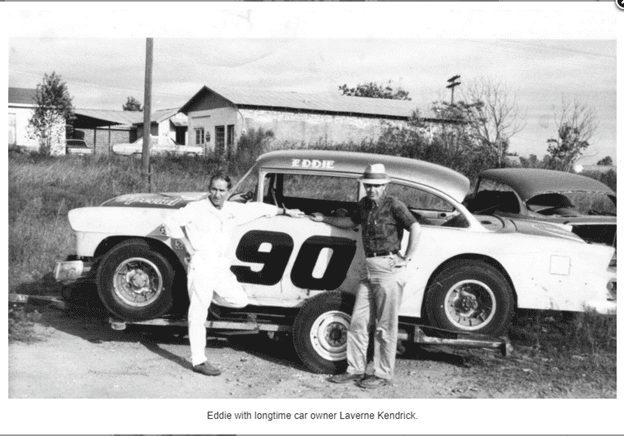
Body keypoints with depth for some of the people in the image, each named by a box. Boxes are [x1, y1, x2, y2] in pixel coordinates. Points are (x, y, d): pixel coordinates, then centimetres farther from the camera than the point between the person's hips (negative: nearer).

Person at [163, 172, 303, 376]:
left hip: (221, 268, 6)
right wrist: (188, 245, -7)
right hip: (201, 267, -6)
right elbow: (170, 222, -7)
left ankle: (206, 296, 21)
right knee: (198, 315, -3)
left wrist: (285, 211, 27)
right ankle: (198, 361, 4)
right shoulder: (196, 209, -8)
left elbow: (257, 208, 20)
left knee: (241, 300, 3)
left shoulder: (232, 210, 8)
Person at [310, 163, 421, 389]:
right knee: (358, 323, 9)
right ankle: (355, 369, 20)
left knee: (385, 326, 1)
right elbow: (352, 221, 31)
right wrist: (325, 219, 35)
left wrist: (407, 258, -16)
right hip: (369, 269, 8)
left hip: (388, 268, -7)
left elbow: (415, 229, -18)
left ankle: (383, 374, 12)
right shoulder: (364, 204, 12)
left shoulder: (394, 205, -10)